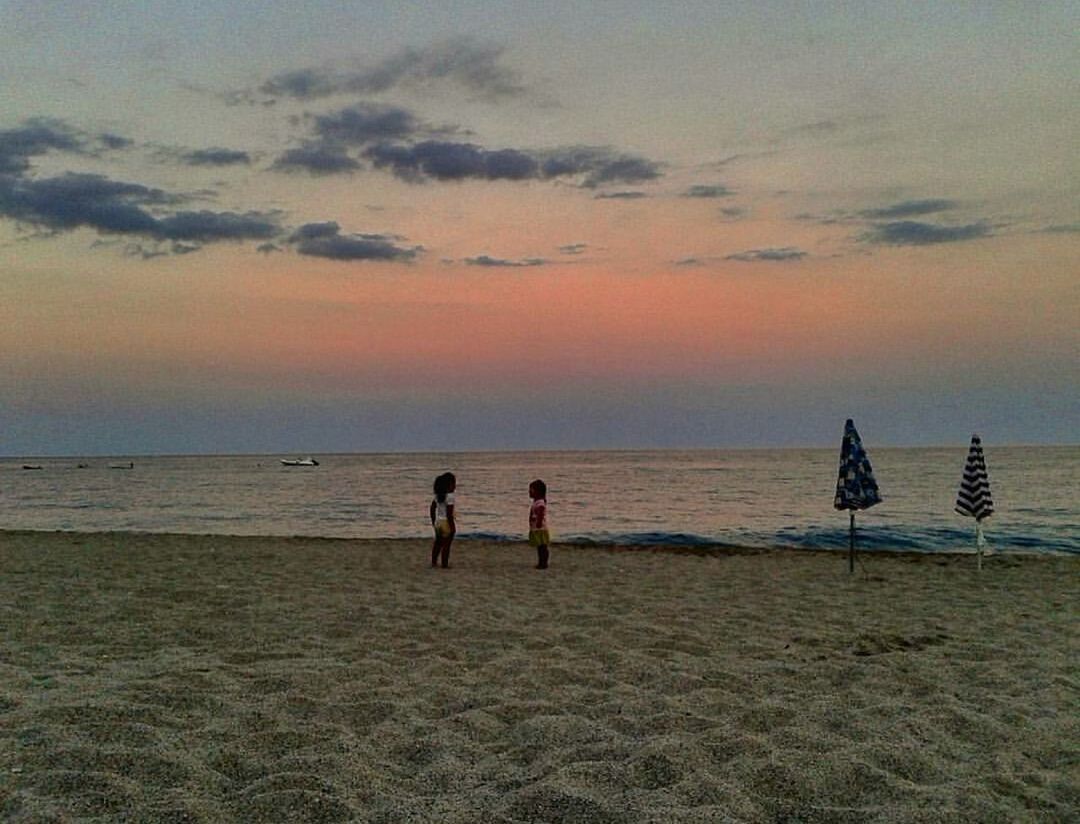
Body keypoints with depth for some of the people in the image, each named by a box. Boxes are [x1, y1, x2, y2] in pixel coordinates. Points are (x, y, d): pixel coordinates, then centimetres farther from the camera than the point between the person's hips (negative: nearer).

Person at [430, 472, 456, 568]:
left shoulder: (437, 495, 4)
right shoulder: (450, 496, -19)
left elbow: (432, 509, 10)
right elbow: (449, 514, -22)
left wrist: (433, 521, 20)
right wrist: (452, 526, -17)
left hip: (438, 521, 8)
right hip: (446, 523, -8)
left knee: (438, 542, 21)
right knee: (446, 545, 3)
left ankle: (434, 562, 29)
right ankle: (444, 564, 9)